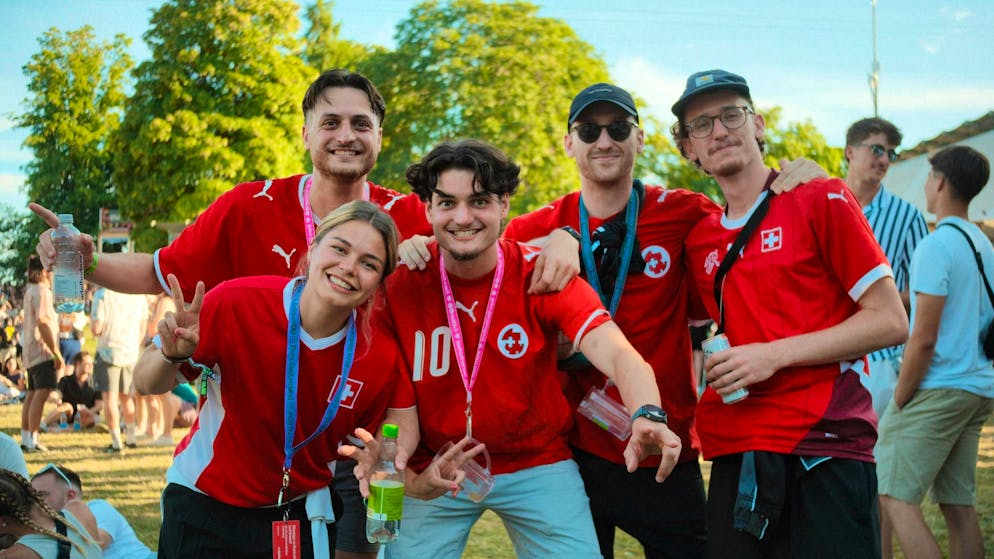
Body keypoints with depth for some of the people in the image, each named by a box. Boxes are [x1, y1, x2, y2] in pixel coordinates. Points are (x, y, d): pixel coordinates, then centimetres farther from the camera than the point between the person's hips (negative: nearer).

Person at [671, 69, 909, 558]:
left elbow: (890, 322, -4)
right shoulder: (699, 239, 15)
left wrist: (775, 354, -12)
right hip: (735, 459, 5)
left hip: (823, 457, -5)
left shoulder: (821, 200, 0)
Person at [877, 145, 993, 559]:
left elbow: (924, 339, -16)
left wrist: (899, 401, -9)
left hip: (938, 390, -9)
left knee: (894, 497, -9)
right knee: (959, 504, 10)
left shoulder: (936, 246, -13)